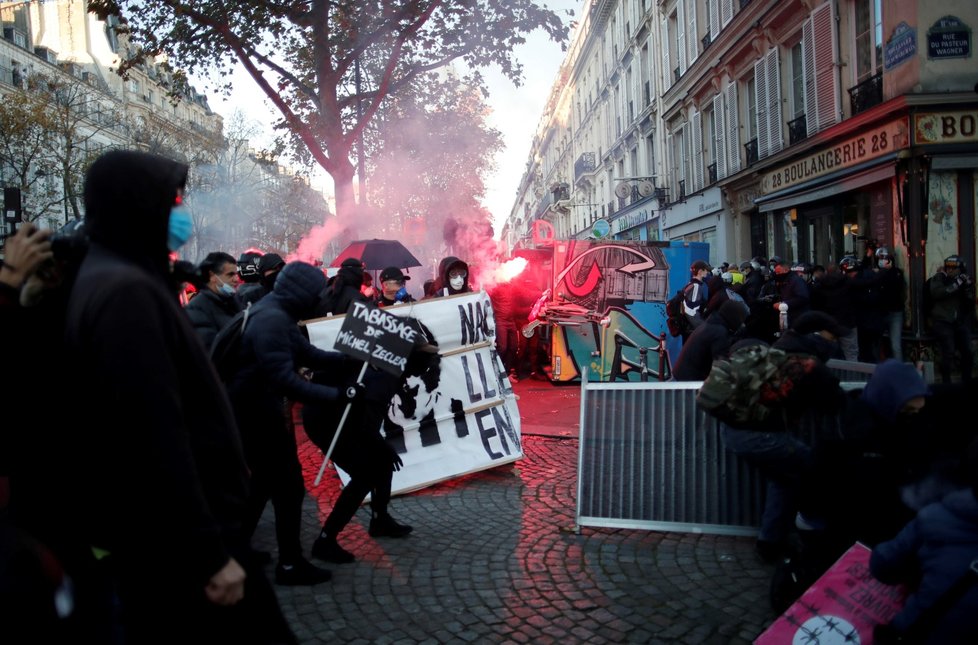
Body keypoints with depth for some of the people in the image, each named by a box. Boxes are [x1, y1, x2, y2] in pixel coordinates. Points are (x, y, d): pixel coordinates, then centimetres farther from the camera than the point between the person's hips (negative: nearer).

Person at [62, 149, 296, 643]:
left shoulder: (112, 282, 12)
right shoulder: (126, 292, -20)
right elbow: (155, 436, -26)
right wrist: (210, 553, -21)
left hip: (161, 534, 10)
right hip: (173, 540, -10)